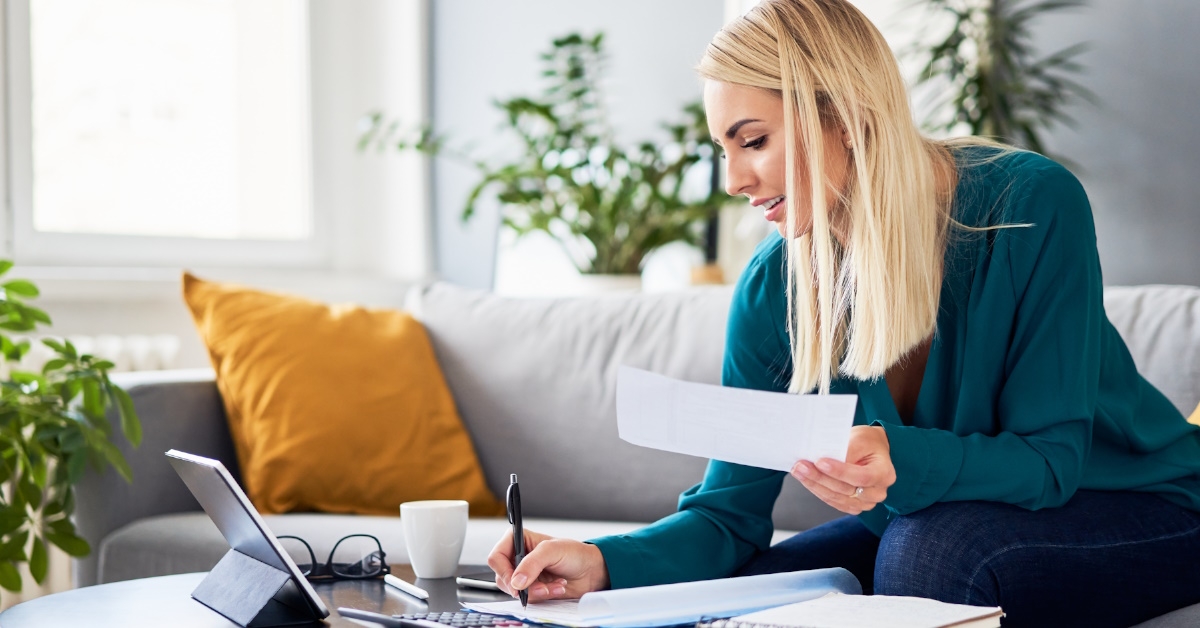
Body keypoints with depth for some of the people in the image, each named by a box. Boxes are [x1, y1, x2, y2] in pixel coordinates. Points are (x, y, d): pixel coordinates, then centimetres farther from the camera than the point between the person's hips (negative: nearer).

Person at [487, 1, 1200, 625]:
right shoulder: (772, 288, -11)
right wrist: (604, 562, -29)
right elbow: (729, 513, -9)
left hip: (1140, 509, -3)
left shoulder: (1032, 204, -24)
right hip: (917, 521, 4)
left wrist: (902, 463, -45)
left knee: (932, 547, -34)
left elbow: (1051, 457, -24)